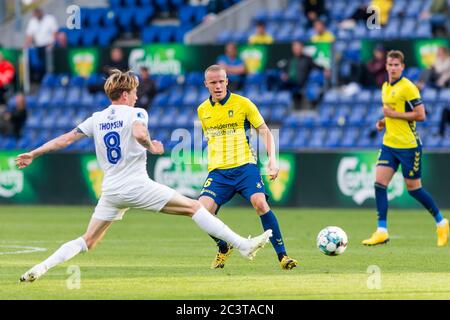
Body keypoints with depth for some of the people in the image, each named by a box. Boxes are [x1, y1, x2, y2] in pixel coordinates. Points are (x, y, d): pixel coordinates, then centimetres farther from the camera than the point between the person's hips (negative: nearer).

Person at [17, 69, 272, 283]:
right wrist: (151, 146, -6)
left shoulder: (97, 119, 12)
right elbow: (139, 133, -26)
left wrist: (33, 155, 22)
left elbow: (65, 139, 13)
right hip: (137, 186, -5)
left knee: (88, 242, 11)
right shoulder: (136, 114, -3)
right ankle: (243, 245, -6)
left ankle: (41, 268, -8)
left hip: (110, 191, 5)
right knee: (194, 207, 0)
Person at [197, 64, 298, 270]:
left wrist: (272, 159, -11)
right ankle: (224, 248, 13)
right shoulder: (202, 110, 11)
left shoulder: (242, 104, -2)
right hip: (218, 171, 3)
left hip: (244, 166, -3)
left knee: (260, 204, -26)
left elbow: (264, 132, 1)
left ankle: (282, 255, -16)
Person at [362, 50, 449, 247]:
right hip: (389, 144, 7)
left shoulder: (408, 88, -13)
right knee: (379, 183, -7)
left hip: (408, 145, -7)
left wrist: (394, 114, -17)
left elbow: (420, 115, -16)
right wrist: (384, 122, 8)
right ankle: (382, 232, -6)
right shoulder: (385, 87, 13)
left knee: (413, 187, 1)